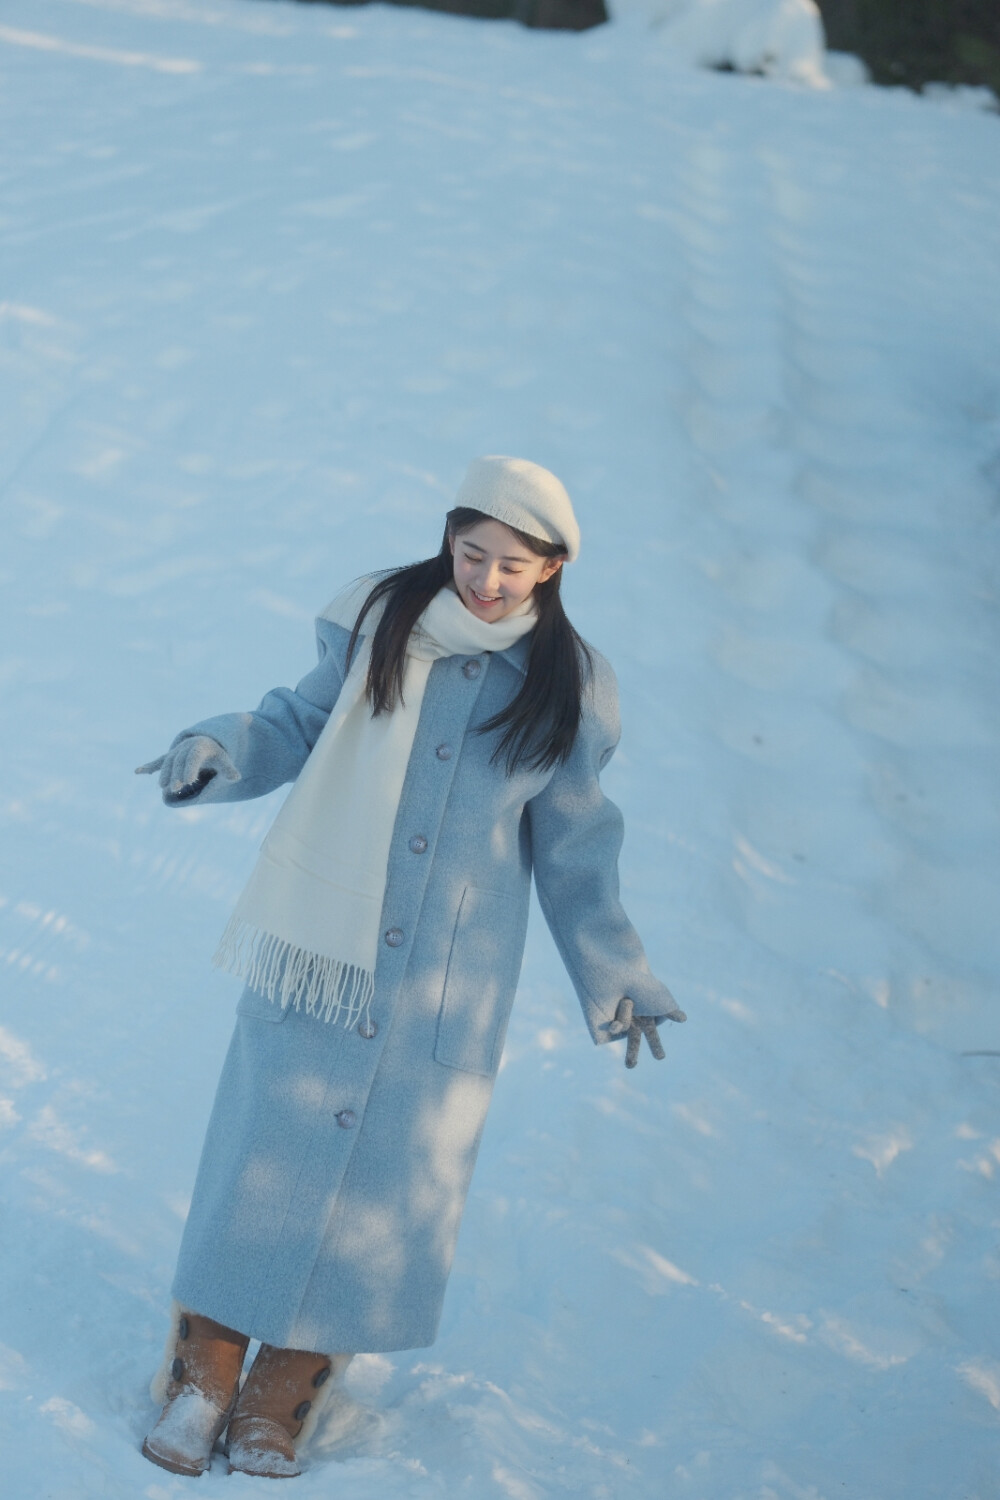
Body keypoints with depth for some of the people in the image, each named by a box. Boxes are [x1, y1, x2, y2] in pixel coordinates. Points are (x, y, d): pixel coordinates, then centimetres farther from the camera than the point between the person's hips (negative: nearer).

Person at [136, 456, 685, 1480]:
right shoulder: (377, 620, -1)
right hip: (319, 940, 0)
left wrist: (612, 975, 8)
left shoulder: (567, 689, -1)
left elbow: (571, 846, 8)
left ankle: (286, 1394, 17)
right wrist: (218, 753, -10)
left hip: (445, 982, 0)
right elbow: (299, 725, 9)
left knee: (389, 1171, 3)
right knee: (267, 1146, 1)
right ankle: (203, 1372, 16)